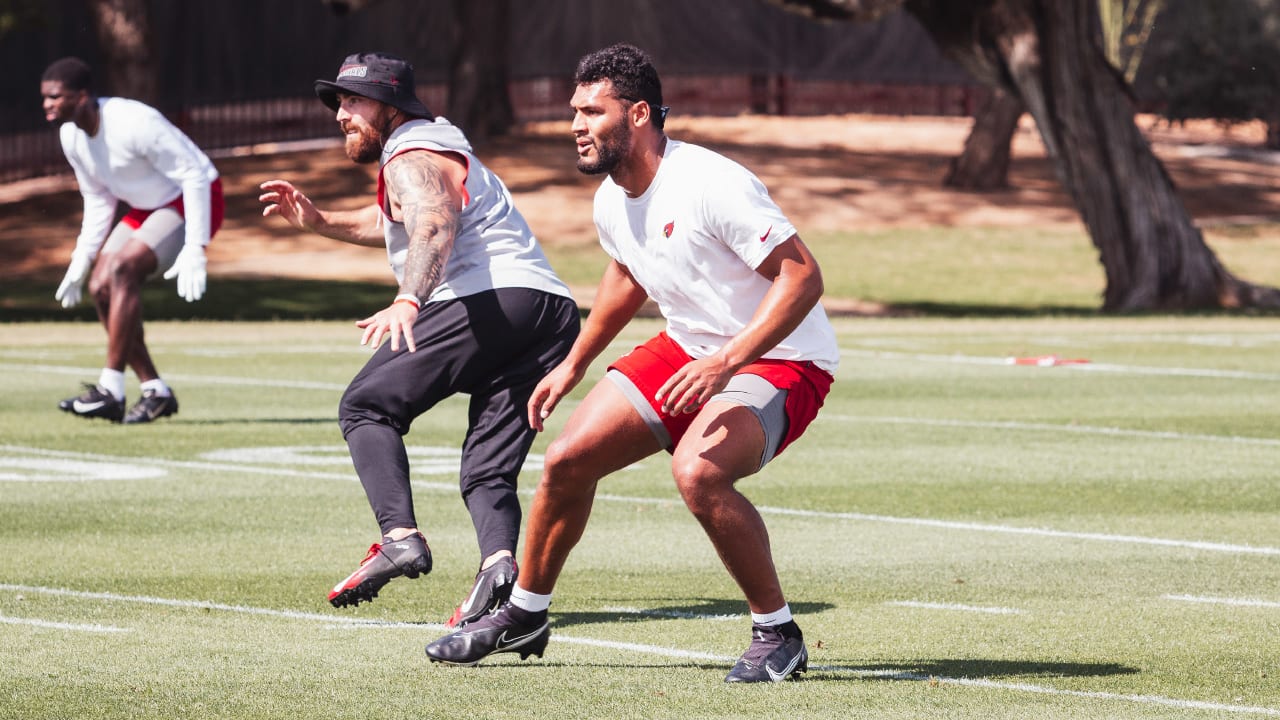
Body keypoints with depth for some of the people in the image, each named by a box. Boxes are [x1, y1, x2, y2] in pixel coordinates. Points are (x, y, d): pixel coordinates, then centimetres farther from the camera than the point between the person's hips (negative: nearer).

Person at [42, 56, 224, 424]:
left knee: (122, 268, -26)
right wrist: (80, 262, 4)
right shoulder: (71, 136, -3)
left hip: (192, 200, -9)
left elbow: (193, 175, -26)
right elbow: (98, 200, 11)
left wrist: (194, 250, -30)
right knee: (101, 287, -5)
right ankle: (155, 391, 5)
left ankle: (110, 390, -24)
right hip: (146, 208, 9)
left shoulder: (134, 123, -29)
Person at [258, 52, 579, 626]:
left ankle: (400, 536, -18)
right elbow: (391, 224, 52)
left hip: (488, 299, -9)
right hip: (554, 314, 9)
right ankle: (499, 562, -22)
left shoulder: (411, 157, 1)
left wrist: (407, 301, -38)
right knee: (488, 471, 7)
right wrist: (317, 221, 40)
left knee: (367, 406, 1)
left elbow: (434, 228, -21)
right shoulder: (435, 147, 33)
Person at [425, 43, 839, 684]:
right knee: (567, 458, 2)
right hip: (687, 348, 8)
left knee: (697, 472, -34)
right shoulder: (612, 201, 1)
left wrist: (727, 362, -36)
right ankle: (523, 617, 25)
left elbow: (802, 276, -28)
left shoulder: (712, 185, -27)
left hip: (779, 359, -8)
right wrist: (573, 366, 27)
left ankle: (777, 633, -15)